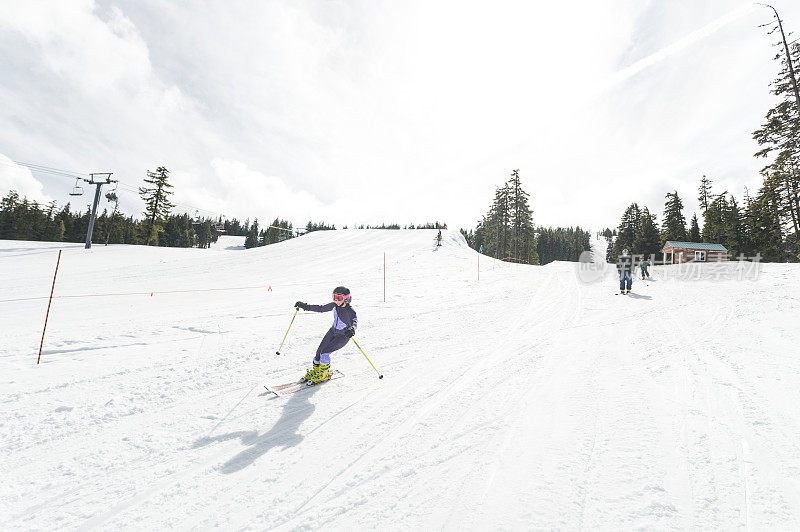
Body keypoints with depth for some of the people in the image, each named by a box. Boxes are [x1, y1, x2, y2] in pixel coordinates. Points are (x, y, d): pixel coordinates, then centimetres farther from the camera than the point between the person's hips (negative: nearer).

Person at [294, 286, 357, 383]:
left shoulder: (349, 310, -27)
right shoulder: (335, 305, -9)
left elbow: (354, 321, -42)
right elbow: (321, 308, 3)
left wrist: (352, 330, -65)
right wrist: (306, 306, 0)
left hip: (343, 336, -6)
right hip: (333, 331, 6)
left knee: (325, 352, -16)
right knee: (319, 350, 2)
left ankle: (325, 373, 9)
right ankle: (315, 370, 28)